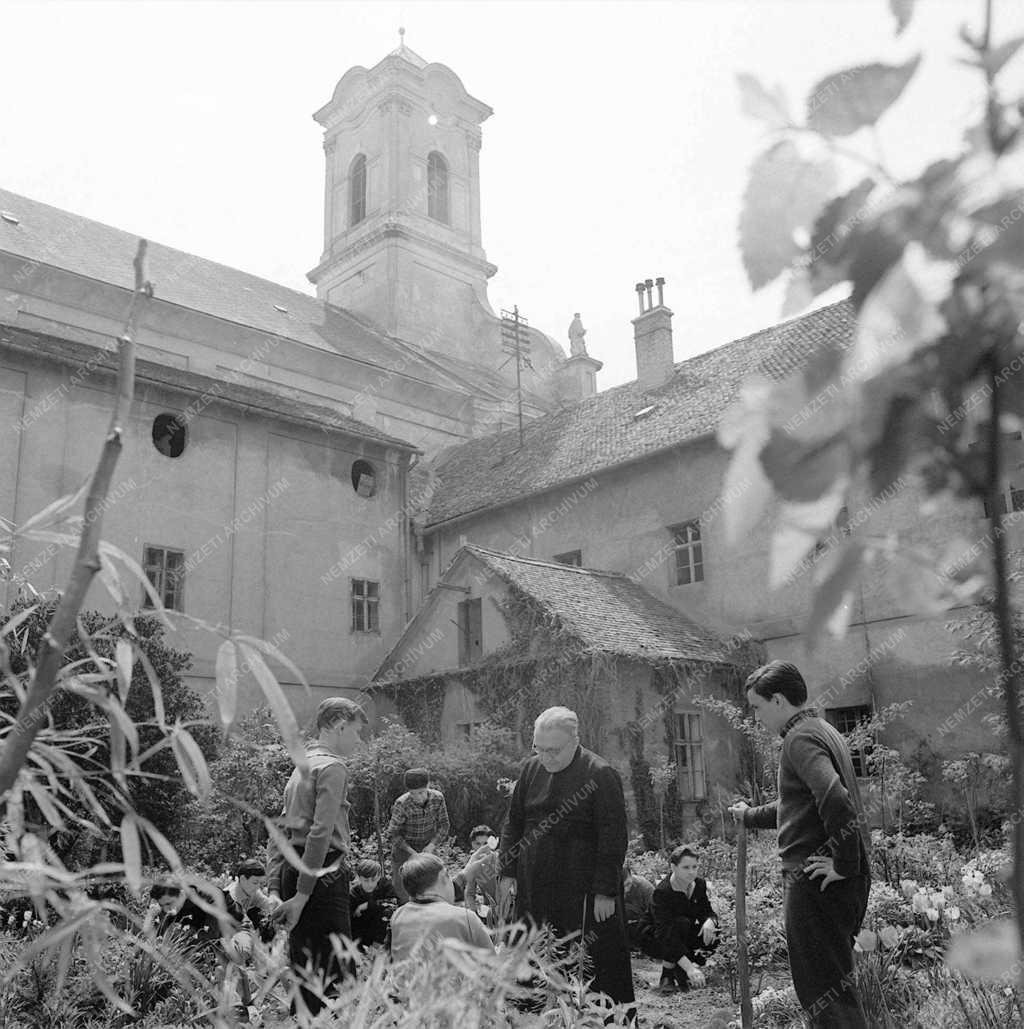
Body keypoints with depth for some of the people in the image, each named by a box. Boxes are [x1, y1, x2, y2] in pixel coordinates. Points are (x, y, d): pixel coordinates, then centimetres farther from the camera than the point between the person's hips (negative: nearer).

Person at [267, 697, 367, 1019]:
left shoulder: (302, 766, 19)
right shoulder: (332, 766, -9)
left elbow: (278, 834, 17)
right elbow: (321, 833, -19)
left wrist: (275, 890, 14)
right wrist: (302, 894, -20)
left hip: (293, 871, 10)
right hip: (324, 875, -10)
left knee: (305, 971, 15)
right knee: (334, 972, -7)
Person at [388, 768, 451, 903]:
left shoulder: (437, 798, -19)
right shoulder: (402, 804, -29)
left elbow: (444, 825, -6)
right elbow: (393, 834, -19)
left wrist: (432, 845, -19)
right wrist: (412, 852, -24)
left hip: (426, 848, 2)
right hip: (404, 848, -2)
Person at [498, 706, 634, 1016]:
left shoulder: (600, 775, -10)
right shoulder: (531, 769, 7)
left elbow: (613, 838, -10)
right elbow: (513, 823, 15)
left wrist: (605, 891, -13)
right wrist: (508, 871, 8)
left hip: (584, 892, -5)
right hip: (534, 889, 5)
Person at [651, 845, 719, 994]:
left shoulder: (699, 885, -9)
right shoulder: (662, 892, -30)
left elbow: (708, 912, -4)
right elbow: (666, 935, -37)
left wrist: (710, 921, -32)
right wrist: (689, 968, -46)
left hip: (685, 939, 6)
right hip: (657, 942, -6)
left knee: (712, 934, -21)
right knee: (681, 923, -34)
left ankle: (680, 972, 1)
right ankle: (667, 976, -19)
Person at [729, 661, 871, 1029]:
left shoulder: (801, 738, -13)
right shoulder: (824, 732, 18)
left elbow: (834, 799, -30)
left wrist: (844, 864, -22)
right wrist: (749, 817, 38)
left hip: (814, 878, -10)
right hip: (848, 880, 10)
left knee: (822, 988, -3)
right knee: (835, 979, 19)